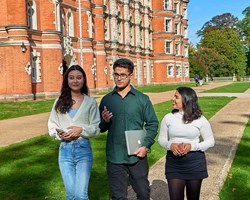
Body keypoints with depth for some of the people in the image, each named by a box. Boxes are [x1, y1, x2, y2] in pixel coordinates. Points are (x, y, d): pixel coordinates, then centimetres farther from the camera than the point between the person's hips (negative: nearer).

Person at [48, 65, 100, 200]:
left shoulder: (90, 102, 1)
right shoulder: (59, 102, 7)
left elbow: (97, 128, 1)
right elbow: (51, 126, 8)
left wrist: (81, 130, -16)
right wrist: (59, 134, -12)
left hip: (83, 149, -2)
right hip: (65, 149, 2)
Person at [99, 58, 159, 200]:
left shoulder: (142, 99, 0)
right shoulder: (107, 100, 5)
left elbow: (152, 124, 2)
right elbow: (101, 128, 10)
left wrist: (146, 146, -10)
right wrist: (105, 121, -12)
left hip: (138, 156, -1)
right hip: (114, 157, 1)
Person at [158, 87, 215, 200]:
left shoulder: (200, 120, -5)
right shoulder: (168, 118, -1)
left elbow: (210, 141, 0)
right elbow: (161, 139, 7)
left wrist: (192, 146, -16)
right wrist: (170, 145, -15)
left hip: (195, 164, 0)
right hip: (173, 164, 1)